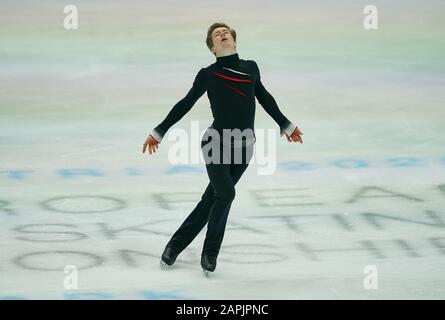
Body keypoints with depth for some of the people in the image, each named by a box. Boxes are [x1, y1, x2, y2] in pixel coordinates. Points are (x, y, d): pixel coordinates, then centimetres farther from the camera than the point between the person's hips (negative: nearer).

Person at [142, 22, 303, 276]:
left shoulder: (251, 68, 7)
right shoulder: (208, 74, -2)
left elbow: (265, 98, 22)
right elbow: (185, 104, 6)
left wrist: (286, 125, 31)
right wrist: (159, 132, 8)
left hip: (243, 148, 3)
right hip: (216, 143, -3)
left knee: (211, 199, 5)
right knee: (225, 193, -20)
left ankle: (176, 245, 20)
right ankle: (210, 253, 0)